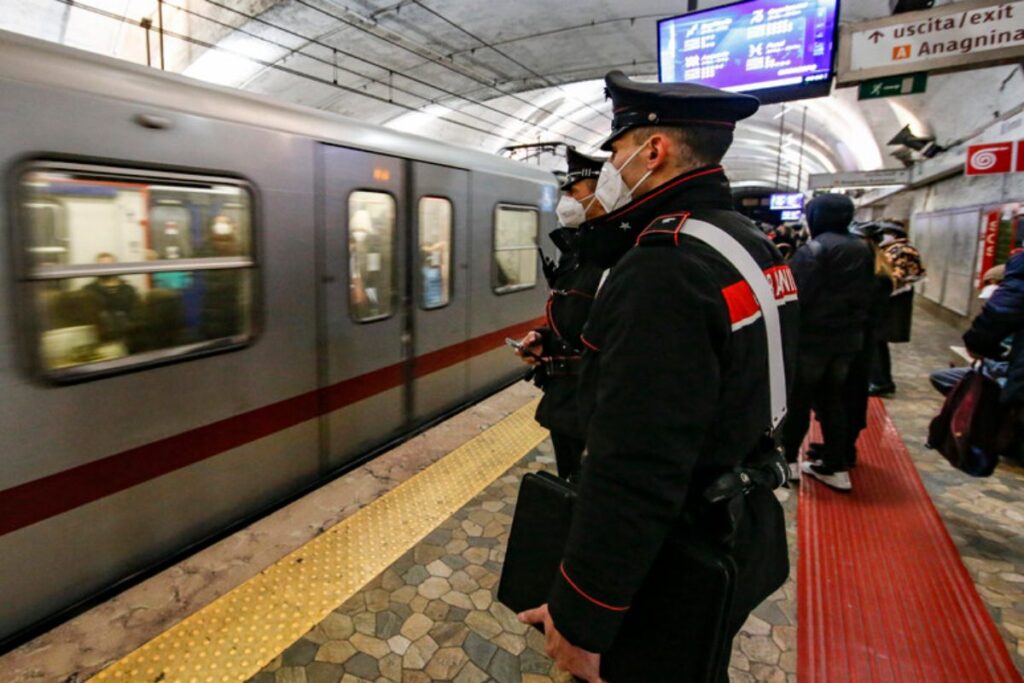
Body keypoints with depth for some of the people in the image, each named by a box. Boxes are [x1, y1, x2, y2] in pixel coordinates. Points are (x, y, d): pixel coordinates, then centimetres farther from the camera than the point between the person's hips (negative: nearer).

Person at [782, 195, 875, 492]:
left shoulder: (812, 250, -14)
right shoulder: (864, 250, 9)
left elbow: (796, 296, -18)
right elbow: (867, 295, 14)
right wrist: (854, 323, 20)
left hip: (812, 336, -6)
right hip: (849, 337, 6)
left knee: (799, 399, 6)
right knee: (833, 400, 13)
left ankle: (788, 458, 15)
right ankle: (836, 467, 16)